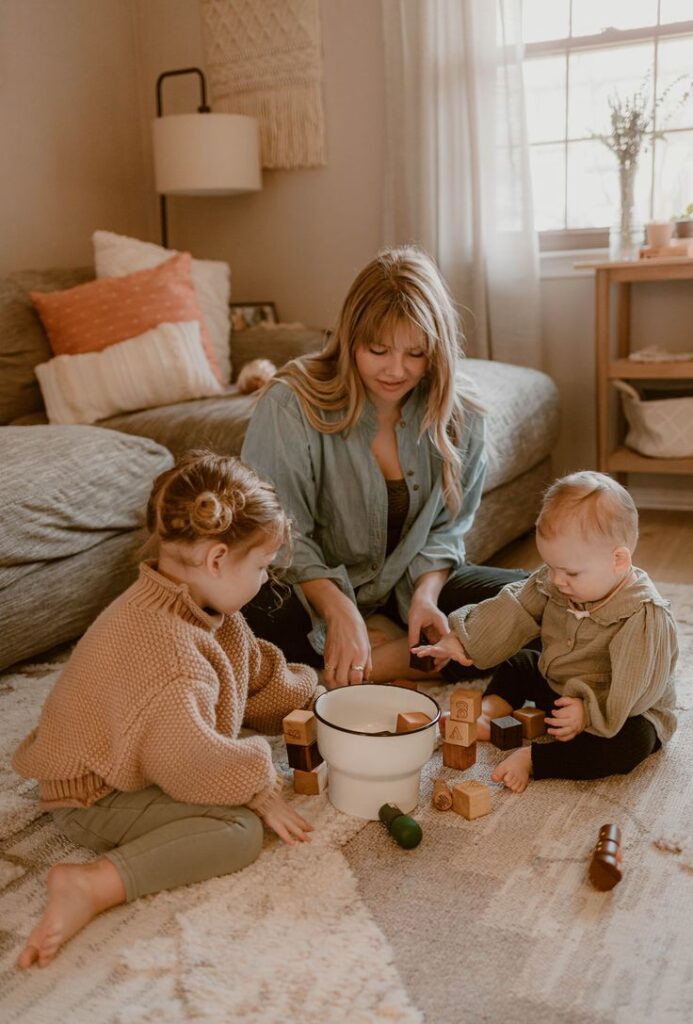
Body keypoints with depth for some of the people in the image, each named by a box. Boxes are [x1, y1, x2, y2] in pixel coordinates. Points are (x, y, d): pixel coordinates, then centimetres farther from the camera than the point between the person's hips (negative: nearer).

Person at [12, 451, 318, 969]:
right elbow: (187, 758, -35)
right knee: (241, 828, -22)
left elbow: (258, 673, 16)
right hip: (95, 798, -10)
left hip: (133, 767, 10)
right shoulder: (159, 643, -33)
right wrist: (259, 791, -22)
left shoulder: (208, 613, 0)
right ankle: (92, 887, -26)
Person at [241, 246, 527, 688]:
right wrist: (339, 611, -33)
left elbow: (446, 529, 2)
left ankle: (388, 661, -20)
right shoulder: (291, 406, -18)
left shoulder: (458, 415, -5)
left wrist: (425, 593, -18)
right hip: (315, 595, -4)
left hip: (408, 589, 4)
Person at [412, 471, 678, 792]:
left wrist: (589, 711, -39)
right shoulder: (551, 584, -9)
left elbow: (636, 688, -31)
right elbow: (511, 612, -4)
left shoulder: (646, 617, -29)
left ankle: (532, 759, -33)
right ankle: (484, 712, -12)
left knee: (633, 742, -36)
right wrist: (461, 640, -12)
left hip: (626, 711, -7)